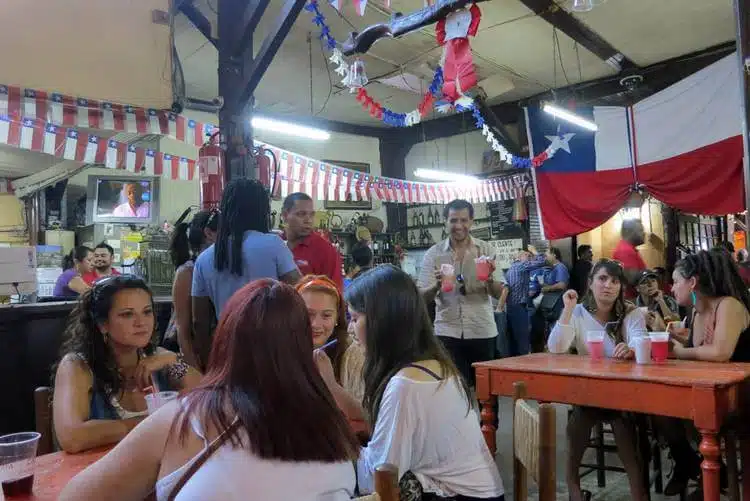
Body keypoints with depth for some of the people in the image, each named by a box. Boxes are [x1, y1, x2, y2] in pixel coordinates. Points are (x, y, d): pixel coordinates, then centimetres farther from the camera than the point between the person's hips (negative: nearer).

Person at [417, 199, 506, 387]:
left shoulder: (485, 250, 2)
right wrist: (437, 285, -23)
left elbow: (499, 293, -1)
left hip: (482, 330, 1)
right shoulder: (433, 253, 0)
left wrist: (489, 279, -22)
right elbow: (423, 297, -2)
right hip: (447, 331, -1)